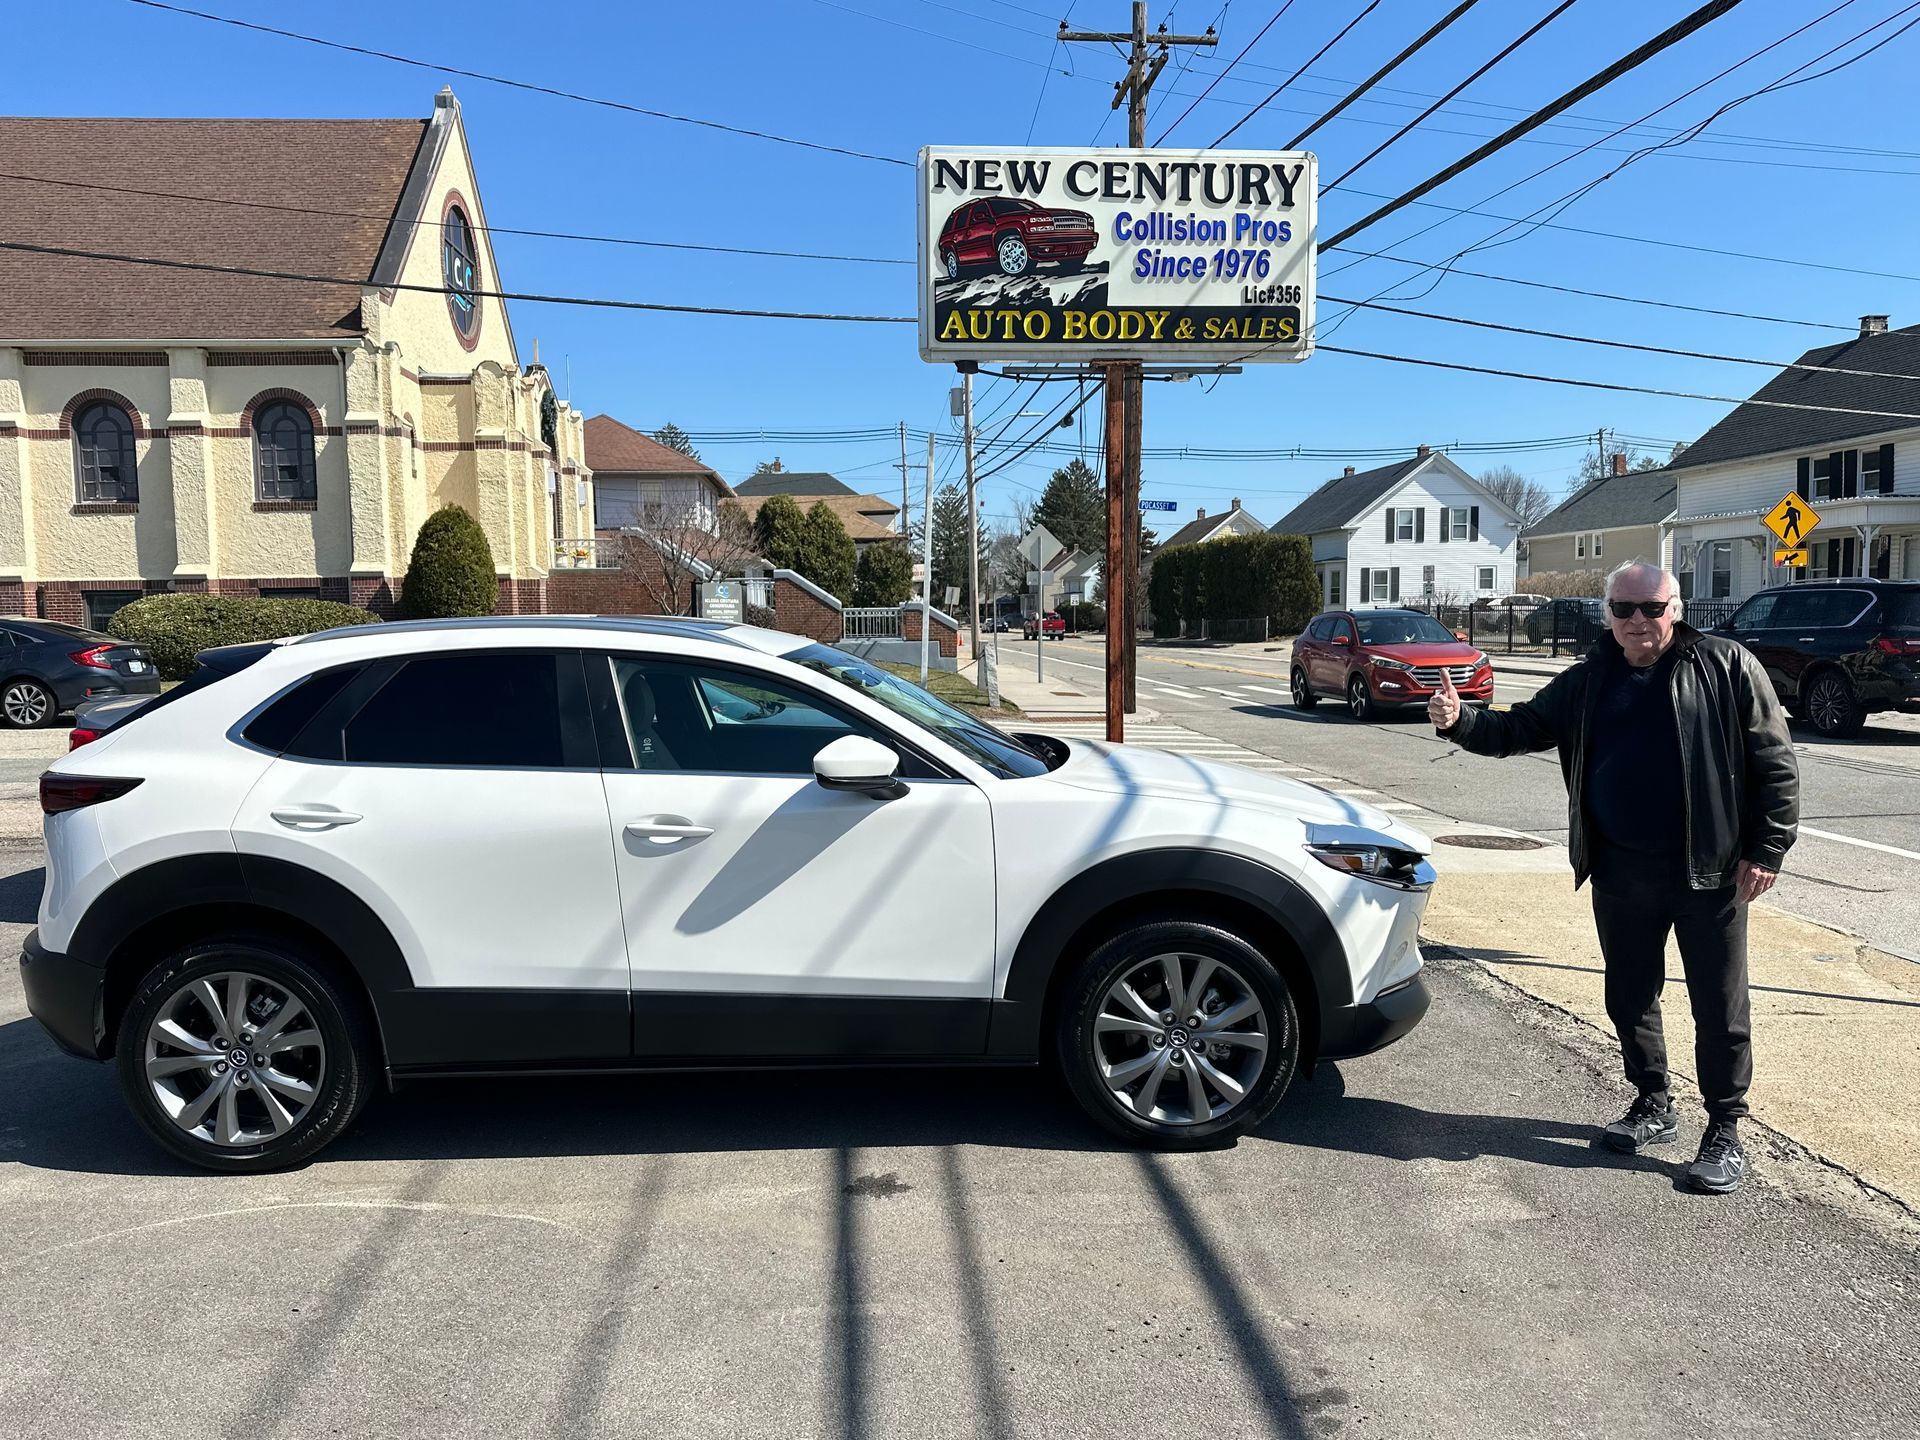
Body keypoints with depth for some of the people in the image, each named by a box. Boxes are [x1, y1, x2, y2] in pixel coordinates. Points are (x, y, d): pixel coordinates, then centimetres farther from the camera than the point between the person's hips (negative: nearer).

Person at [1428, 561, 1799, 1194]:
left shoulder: (1725, 665, -4)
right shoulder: (1587, 681, 8)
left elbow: (1774, 762, -5)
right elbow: (1519, 729, 9)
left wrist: (1767, 849, -9)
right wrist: (1460, 722, -11)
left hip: (1708, 871, -4)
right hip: (1620, 873, 4)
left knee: (1719, 1005, 4)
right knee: (1630, 996, 15)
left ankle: (1725, 1129, 19)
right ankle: (1653, 1106, 33)